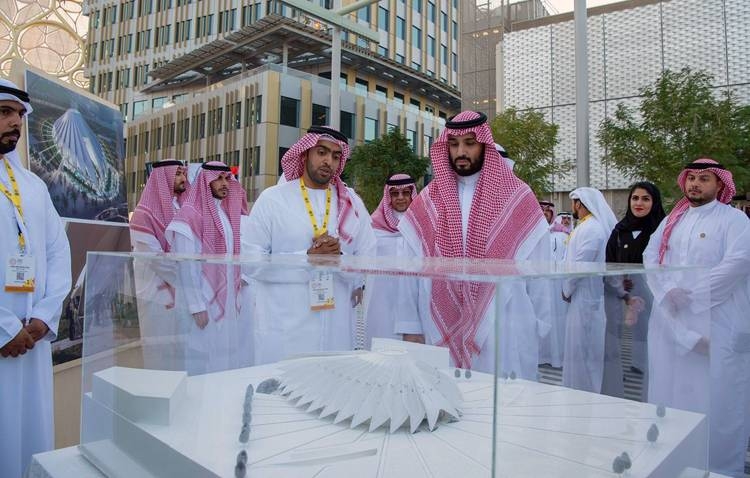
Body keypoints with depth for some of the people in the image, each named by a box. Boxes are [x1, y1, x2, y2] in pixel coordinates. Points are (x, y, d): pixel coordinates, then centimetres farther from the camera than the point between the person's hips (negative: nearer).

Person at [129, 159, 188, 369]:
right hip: (158, 294, -6)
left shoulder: (181, 209, 11)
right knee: (161, 354, 2)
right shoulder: (145, 214, -10)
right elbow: (154, 258, -15)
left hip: (181, 294, 6)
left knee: (181, 352, 11)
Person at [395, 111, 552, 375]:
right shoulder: (427, 202, 7)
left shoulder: (519, 199, 2)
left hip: (502, 332, -1)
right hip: (440, 331, 2)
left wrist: (537, 326, 4)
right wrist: (411, 327, 1)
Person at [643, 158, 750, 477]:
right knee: (671, 386, 11)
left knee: (714, 393, 1)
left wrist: (691, 294, -17)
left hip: (716, 321, -5)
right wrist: (668, 290, -12)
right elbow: (650, 256, 5)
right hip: (671, 319, 5)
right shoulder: (672, 220, 14)